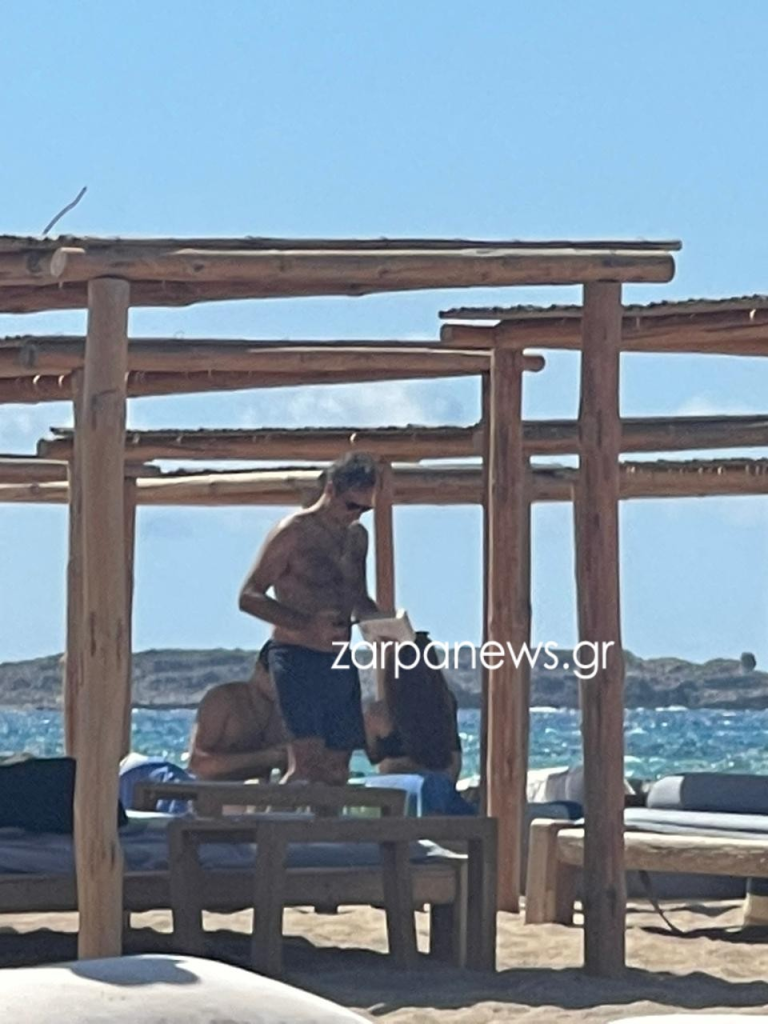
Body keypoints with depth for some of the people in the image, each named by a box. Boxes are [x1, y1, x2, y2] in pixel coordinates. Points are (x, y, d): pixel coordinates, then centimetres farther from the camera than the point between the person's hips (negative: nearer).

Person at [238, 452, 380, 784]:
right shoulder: (293, 532, -7)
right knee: (306, 763, -18)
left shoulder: (357, 536, 15)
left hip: (341, 661, 7)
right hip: (298, 659, -7)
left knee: (337, 768, 5)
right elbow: (249, 597, -10)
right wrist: (307, 624, -23)